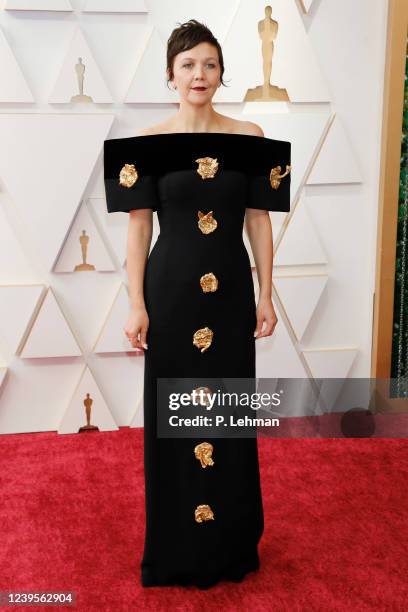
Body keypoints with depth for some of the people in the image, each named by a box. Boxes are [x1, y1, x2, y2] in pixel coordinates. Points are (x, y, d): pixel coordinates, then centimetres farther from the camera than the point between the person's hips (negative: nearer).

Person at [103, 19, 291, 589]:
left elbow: (259, 220, 4)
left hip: (231, 291, 1)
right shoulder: (147, 142, -1)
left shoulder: (250, 136, 2)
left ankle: (232, 542, 31)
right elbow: (138, 227, -2)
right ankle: (177, 547, 28)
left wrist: (266, 295, 1)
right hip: (171, 290, -1)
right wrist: (136, 304, -6)